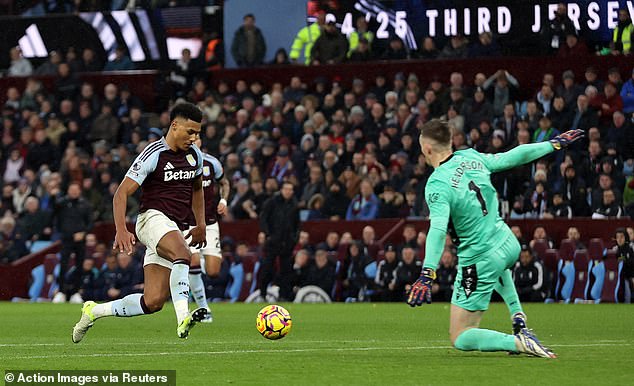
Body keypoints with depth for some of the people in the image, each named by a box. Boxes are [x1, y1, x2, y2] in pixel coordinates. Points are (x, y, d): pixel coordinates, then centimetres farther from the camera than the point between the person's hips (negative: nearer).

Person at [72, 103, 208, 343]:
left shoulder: (195, 155, 11)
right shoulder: (154, 155, -10)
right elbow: (122, 193, -13)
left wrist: (201, 224, 26)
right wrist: (121, 230, -25)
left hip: (176, 229, 7)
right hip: (153, 218, -7)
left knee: (153, 301, -4)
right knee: (182, 255, -39)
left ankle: (94, 311, 14)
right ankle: (183, 318, -49)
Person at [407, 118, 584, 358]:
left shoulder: (437, 185, -20)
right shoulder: (471, 157, -2)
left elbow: (438, 229, -35)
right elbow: (514, 157, 10)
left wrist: (427, 274, -44)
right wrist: (554, 144, 25)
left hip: (479, 262, -7)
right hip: (509, 244, 7)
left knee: (460, 339, 2)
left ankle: (519, 342, -18)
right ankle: (519, 319, 33)